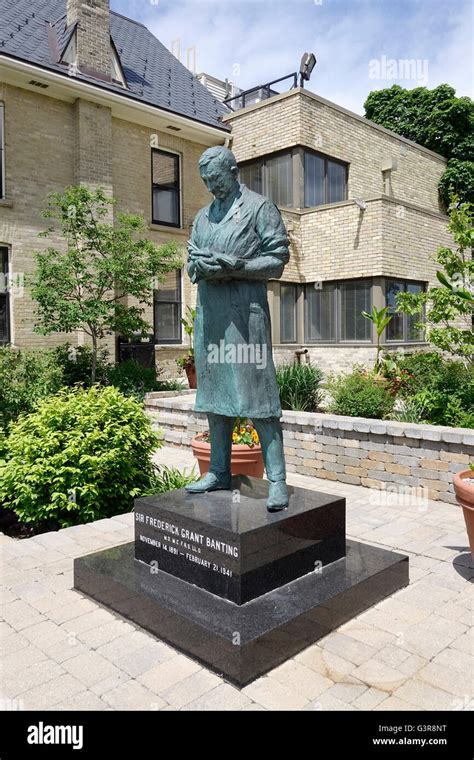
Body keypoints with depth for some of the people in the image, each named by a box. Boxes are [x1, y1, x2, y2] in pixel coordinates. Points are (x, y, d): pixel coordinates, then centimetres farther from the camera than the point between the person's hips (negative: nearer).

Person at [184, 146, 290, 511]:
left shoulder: (260, 207, 2)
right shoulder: (203, 216, 21)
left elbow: (277, 259, -4)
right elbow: (192, 260, 19)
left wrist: (234, 266, -16)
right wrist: (201, 266, -5)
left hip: (245, 310, -6)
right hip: (208, 310, 7)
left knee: (257, 393, -9)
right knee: (215, 392, 10)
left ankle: (277, 480, -3)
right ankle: (219, 471, 20)